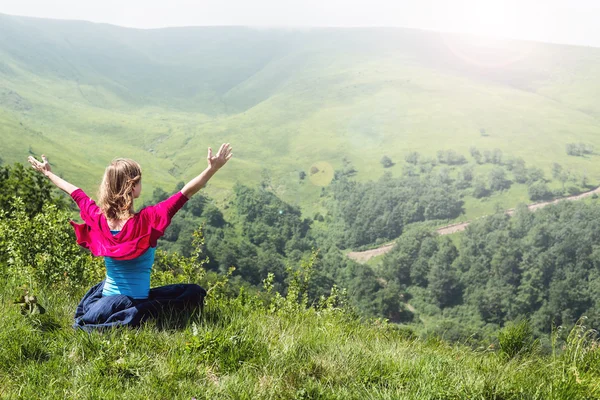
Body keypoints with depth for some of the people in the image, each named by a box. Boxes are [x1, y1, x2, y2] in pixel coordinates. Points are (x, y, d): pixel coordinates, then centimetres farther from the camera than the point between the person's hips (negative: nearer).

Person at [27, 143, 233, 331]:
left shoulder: (98, 217, -8)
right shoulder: (147, 219, -22)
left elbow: (74, 192, 10)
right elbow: (186, 192, -27)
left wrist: (48, 173, 26)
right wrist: (213, 168, -25)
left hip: (106, 302, 8)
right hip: (134, 301, -7)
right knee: (195, 294, -2)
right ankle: (134, 318, -17)